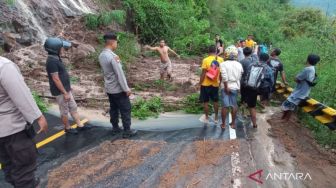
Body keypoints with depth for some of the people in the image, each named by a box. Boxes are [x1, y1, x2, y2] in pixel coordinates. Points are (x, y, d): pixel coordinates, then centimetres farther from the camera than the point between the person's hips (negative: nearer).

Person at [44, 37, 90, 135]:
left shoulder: (56, 58, 8)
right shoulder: (52, 61, -22)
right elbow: (56, 79, -24)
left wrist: (68, 88, 20)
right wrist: (65, 93, -21)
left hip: (66, 89, 10)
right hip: (60, 92, -10)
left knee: (73, 107, 15)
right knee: (64, 111, 6)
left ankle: (80, 125, 24)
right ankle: (67, 128, 23)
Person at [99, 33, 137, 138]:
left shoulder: (101, 56, 3)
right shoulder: (113, 56, -23)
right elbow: (119, 74, -23)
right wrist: (126, 89, -17)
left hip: (109, 88, 8)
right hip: (118, 89, -8)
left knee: (113, 109, 18)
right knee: (125, 110, 4)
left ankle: (115, 128, 29)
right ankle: (127, 131, 13)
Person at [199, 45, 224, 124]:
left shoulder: (205, 60, -15)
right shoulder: (221, 60, -3)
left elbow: (203, 73, -15)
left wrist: (200, 83, -5)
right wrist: (220, 82, 14)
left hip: (206, 84, -3)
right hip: (216, 84, 4)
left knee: (205, 101, 10)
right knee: (215, 101, 17)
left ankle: (206, 118, 19)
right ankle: (216, 118, 26)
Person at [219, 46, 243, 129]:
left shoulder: (223, 64, -13)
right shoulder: (239, 65, 1)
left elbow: (224, 77, -20)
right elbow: (240, 77, 2)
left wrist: (226, 87, -14)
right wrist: (238, 85, 13)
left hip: (226, 87, -3)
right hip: (235, 87, 3)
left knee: (225, 106, 4)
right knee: (234, 105, 12)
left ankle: (223, 124, 12)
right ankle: (233, 123, 21)